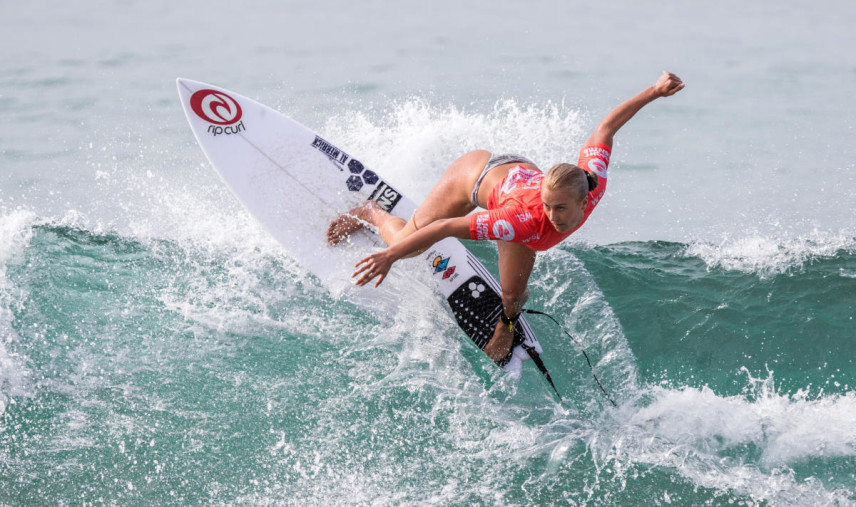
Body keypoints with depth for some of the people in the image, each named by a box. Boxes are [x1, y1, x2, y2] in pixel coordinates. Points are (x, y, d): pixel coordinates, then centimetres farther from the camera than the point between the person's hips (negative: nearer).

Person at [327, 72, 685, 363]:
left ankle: (506, 325, 45)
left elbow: (604, 129, -24)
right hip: (478, 174, -4)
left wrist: (654, 92, -15)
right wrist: (389, 256, -44)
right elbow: (446, 227, -45)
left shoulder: (594, 188, -38)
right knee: (405, 243, 13)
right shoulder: (527, 219, -48)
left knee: (513, 293, 8)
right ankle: (369, 213, 46)